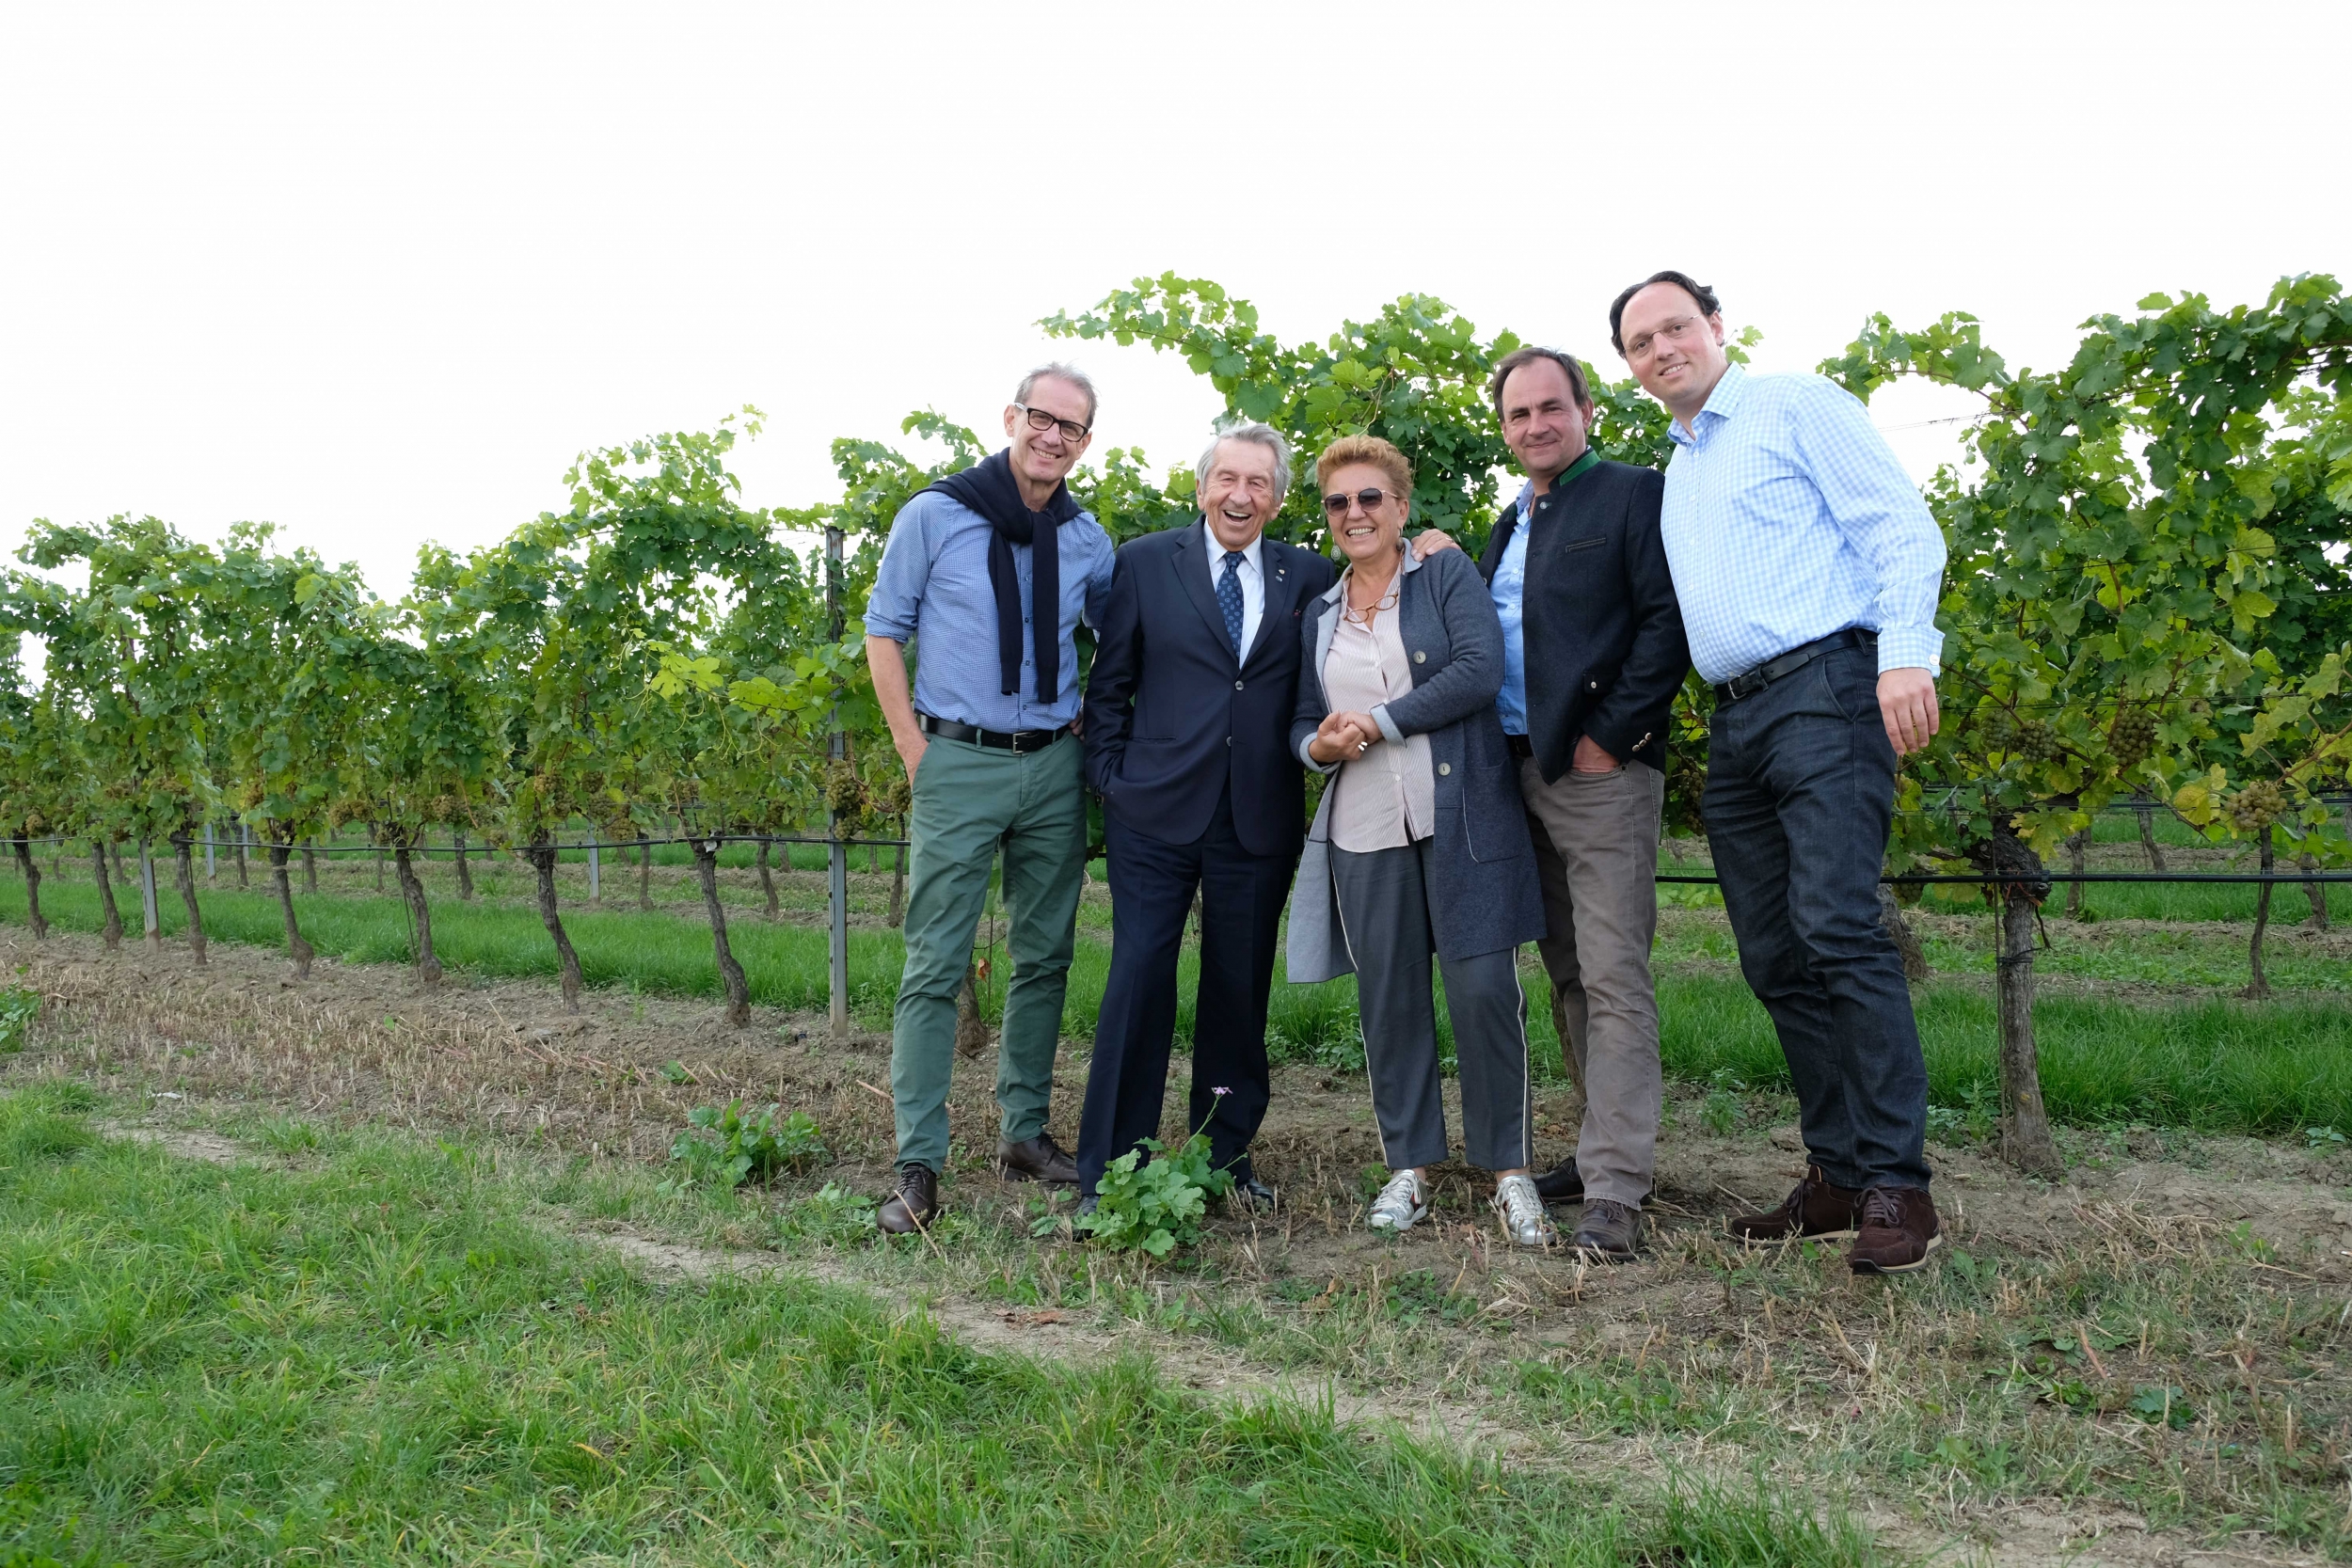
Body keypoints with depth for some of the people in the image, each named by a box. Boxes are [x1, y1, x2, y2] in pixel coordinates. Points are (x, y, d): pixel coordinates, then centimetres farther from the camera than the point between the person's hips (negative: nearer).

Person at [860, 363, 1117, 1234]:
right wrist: (915, 750, -5)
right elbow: (884, 631, 0)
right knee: (935, 966, -5)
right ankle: (918, 1165, 0)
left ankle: (1026, 1132, 23)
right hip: (959, 763, -4)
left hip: (1053, 769, 4)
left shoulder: (1087, 542, 7)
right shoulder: (936, 516, -3)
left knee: (1044, 960, 10)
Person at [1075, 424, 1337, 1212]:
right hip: (1156, 811, -2)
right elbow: (1109, 687, 5)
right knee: (1139, 981, -3)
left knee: (1240, 991, 10)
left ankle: (1227, 1156, 25)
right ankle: (1107, 1171, 7)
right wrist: (1112, 779, 0)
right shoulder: (1144, 563, 4)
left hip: (1262, 817, 2)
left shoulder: (1308, 577, 7)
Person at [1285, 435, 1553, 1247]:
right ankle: (1409, 1166, 19)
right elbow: (1304, 720, 20)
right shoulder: (1320, 614, 18)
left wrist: (1379, 722, -11)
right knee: (1388, 999, 6)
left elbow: (1480, 671, -10)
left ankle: (1510, 1172, 8)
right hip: (1363, 830, 4)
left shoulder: (1448, 575, 5)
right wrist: (1319, 745, -4)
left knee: (1485, 989, -6)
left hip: (1461, 816, -4)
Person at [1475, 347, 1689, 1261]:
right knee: (1567, 977, 12)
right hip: (1523, 776, 8)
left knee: (1614, 979, -8)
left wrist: (1610, 736, -15)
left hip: (1602, 774, -8)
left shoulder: (1634, 495, -1)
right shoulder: (1507, 528, 21)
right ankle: (1602, 1148, 23)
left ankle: (1615, 1194, -6)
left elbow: (1667, 622, -11)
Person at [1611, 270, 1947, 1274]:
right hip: (1733, 725, 8)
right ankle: (1838, 1174, 14)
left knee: (1835, 925, -18)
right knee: (1774, 957, 6)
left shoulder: (1796, 407, 3)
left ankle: (1896, 1183, -10)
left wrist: (1907, 653, -19)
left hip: (1824, 691, -7)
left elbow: (1902, 527, -6)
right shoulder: (1671, 475, 23)